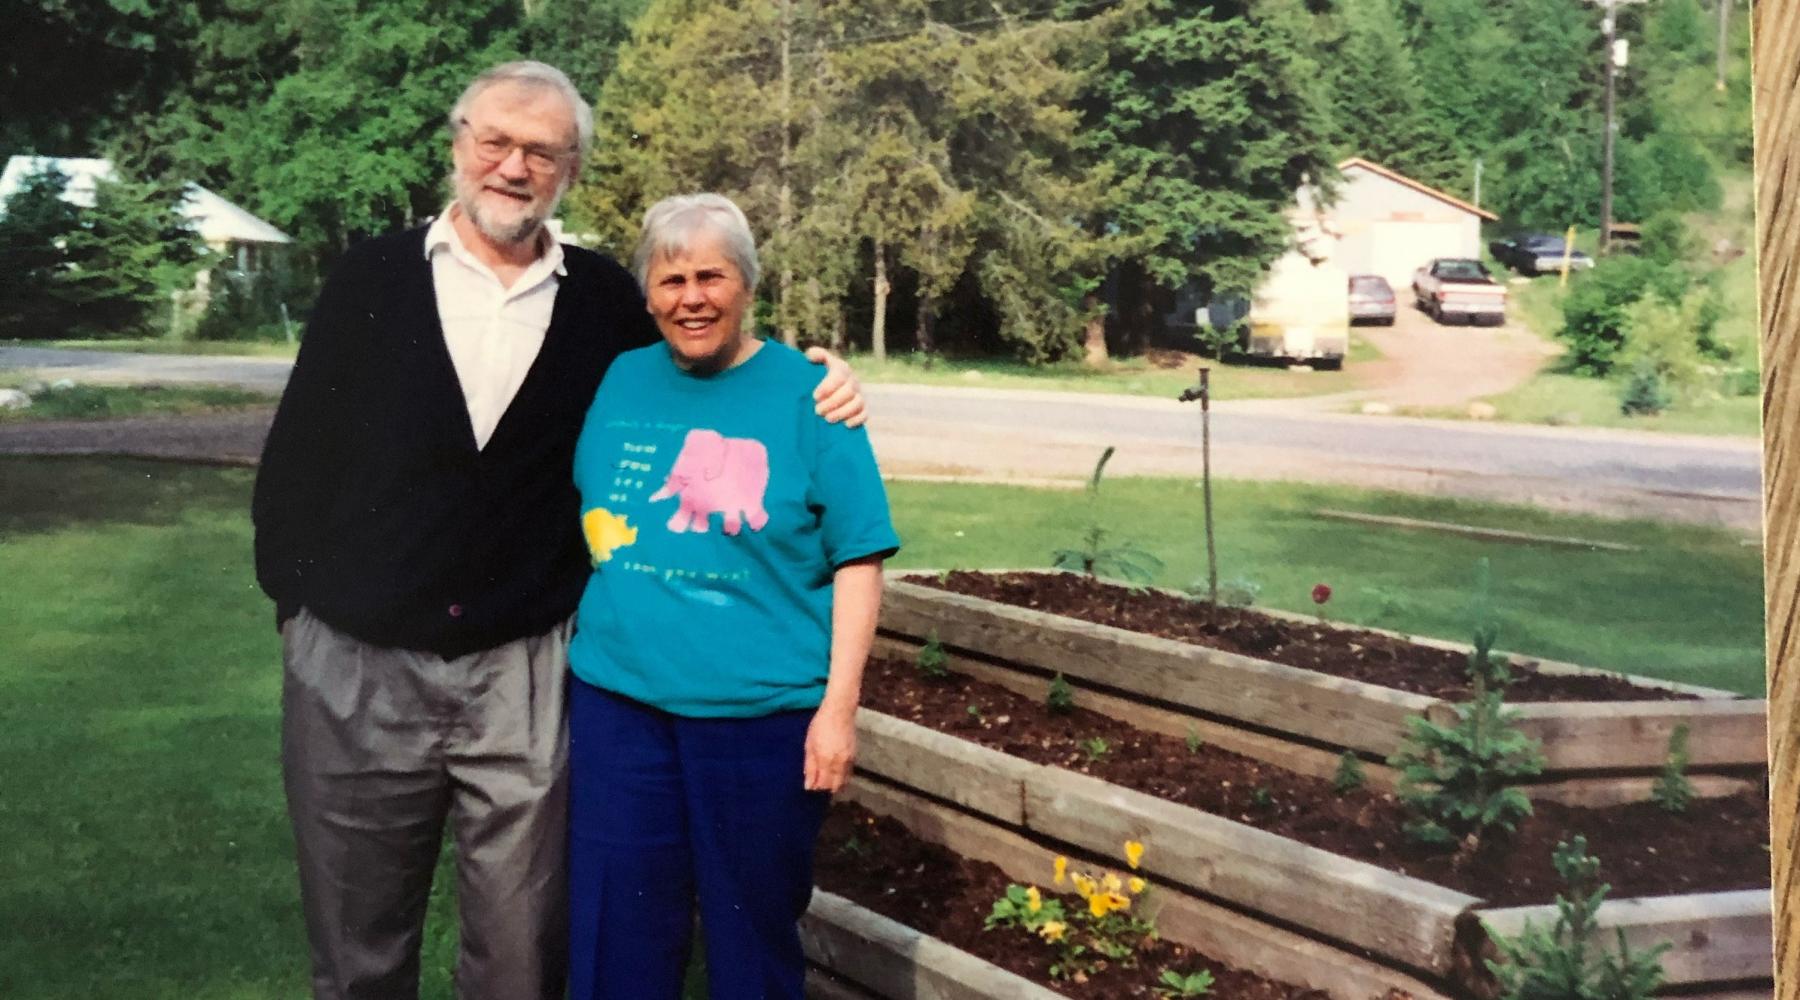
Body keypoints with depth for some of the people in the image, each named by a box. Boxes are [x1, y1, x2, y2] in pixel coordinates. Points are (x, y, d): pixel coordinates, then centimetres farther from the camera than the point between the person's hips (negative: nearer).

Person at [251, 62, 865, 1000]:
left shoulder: (607, 300, 4)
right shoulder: (372, 278, 2)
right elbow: (296, 452, 5)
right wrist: (295, 596, 3)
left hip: (526, 677, 0)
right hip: (354, 667, 0)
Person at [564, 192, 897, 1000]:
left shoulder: (805, 394, -5)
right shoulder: (616, 381, 6)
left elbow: (857, 562, -6)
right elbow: (576, 523, 17)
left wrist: (837, 707, -11)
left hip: (761, 715, -3)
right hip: (617, 701, 3)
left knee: (753, 934, 11)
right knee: (614, 935, 10)